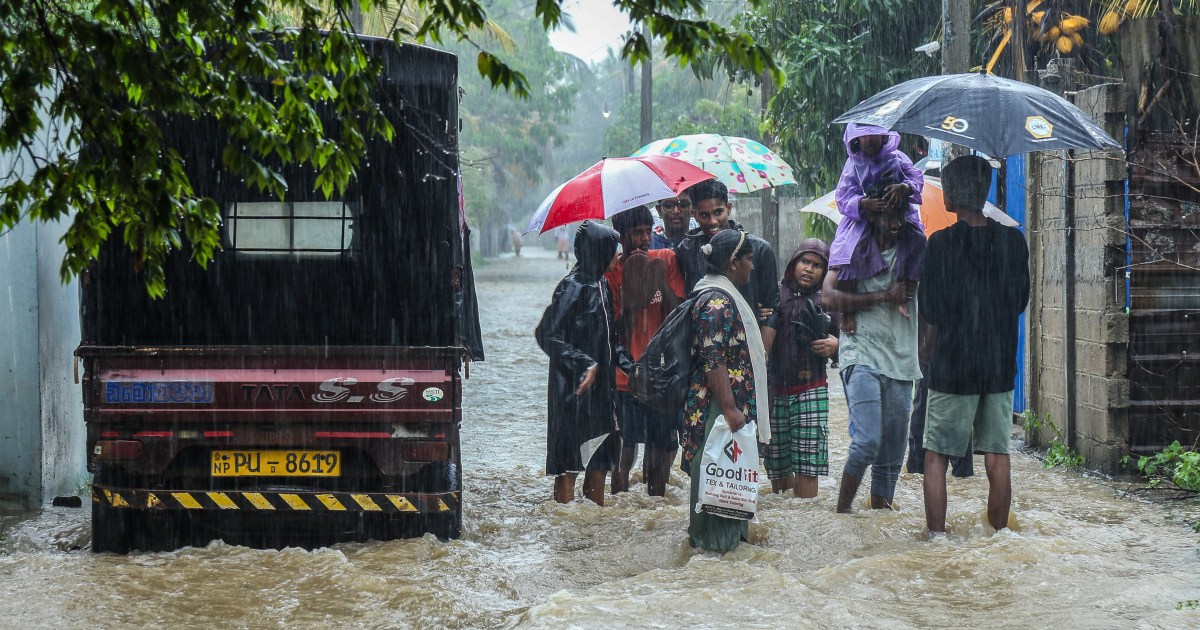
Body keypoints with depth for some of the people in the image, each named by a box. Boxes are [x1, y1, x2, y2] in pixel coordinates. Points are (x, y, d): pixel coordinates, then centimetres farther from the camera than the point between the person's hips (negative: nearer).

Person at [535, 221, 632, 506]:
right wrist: (584, 364, -23)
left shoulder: (601, 285, 11)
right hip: (574, 388, -9)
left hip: (600, 385, 9)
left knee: (602, 453, 13)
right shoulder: (572, 287, -15)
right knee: (571, 460, -4)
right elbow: (547, 334, -19)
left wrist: (629, 364, 9)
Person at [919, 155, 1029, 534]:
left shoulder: (941, 243, -11)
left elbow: (928, 311, -7)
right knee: (997, 460, 8)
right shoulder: (1013, 240, 0)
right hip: (1001, 365, 3)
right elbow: (1021, 301, 10)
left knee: (936, 458, 5)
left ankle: (937, 538, 2)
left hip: (952, 364, -3)